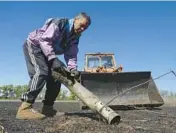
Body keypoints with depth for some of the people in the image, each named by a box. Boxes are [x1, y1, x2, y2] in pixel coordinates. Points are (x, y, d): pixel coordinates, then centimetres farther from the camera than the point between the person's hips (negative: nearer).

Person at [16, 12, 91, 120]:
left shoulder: (75, 37, 2)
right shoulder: (59, 23, -22)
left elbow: (71, 55, -3)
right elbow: (44, 40, -30)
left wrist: (73, 69, -22)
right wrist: (53, 59, -39)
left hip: (47, 53, 9)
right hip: (33, 45, -9)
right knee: (41, 72, -29)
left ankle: (47, 108, 8)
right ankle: (24, 109, -33)